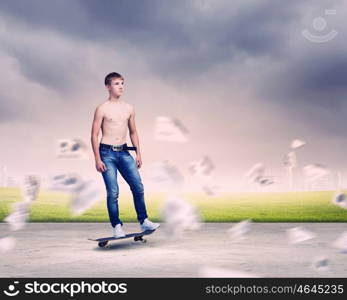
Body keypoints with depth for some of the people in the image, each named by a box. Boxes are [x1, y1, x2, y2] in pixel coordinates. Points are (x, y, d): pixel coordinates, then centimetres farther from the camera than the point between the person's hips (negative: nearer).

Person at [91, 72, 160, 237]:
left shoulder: (129, 108, 9)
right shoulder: (102, 109, -5)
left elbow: (133, 132, 17)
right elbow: (94, 135, -5)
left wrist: (138, 153, 11)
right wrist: (97, 159, -11)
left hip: (124, 152, 4)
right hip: (107, 153, -4)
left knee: (138, 186, -3)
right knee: (113, 192, -3)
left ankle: (143, 221, 9)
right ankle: (117, 226, 9)